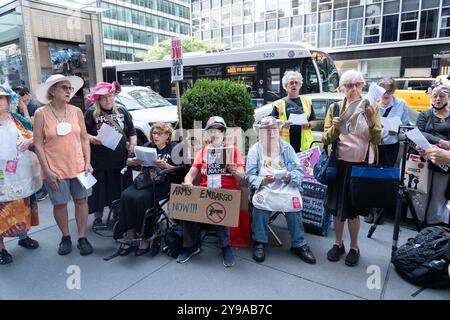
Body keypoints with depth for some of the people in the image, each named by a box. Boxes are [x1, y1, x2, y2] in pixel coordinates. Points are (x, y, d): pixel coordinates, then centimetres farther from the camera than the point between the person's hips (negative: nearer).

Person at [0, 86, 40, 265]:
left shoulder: (15, 119, 7)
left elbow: (30, 136, 11)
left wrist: (28, 141, -11)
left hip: (20, 173, 4)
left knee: (23, 206, 15)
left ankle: (23, 236, 34)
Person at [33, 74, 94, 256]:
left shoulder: (76, 111, 3)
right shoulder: (41, 114, -5)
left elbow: (84, 139, 7)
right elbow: (38, 144, -5)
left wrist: (88, 163, -1)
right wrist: (47, 170, -10)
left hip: (78, 167, 2)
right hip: (55, 170, -2)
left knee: (81, 201, 7)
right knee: (60, 204, 9)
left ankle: (82, 237, 21)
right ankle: (65, 237, 29)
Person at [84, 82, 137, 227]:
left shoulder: (122, 111, 11)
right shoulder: (91, 113, 1)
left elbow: (132, 131, 15)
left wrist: (133, 144, 1)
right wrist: (91, 139, -19)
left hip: (120, 158, 3)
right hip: (99, 160, -3)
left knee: (120, 188, 11)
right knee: (99, 188, 6)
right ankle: (98, 217, 24)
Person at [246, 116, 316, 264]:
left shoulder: (286, 147, 9)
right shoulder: (255, 149, 5)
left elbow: (299, 170, 3)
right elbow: (250, 175, -2)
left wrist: (291, 177, -19)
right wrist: (262, 181, -22)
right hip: (263, 187, -1)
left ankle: (299, 244, -10)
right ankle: (260, 242, -13)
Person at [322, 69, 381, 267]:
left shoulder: (371, 108, 1)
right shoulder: (335, 108, 3)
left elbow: (377, 140, -4)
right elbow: (326, 139, -2)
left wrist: (372, 122, -21)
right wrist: (335, 128, -22)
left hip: (362, 165, -1)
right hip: (340, 164, 1)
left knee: (353, 209, 7)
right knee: (337, 207, 10)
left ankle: (354, 247, 27)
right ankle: (338, 243, 29)